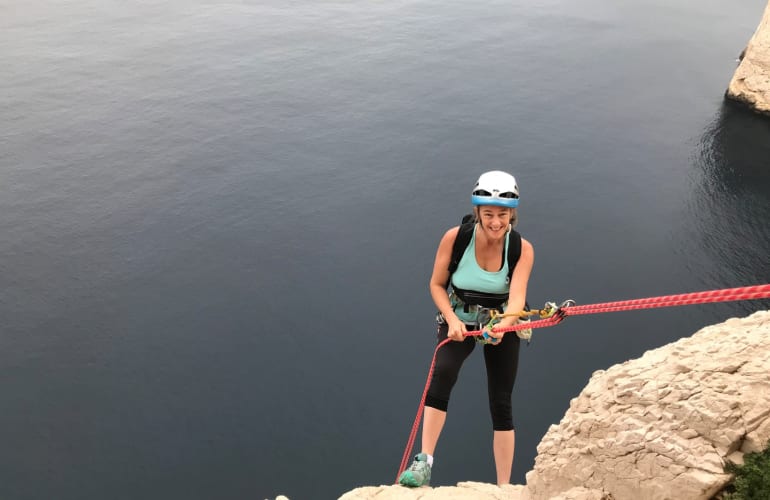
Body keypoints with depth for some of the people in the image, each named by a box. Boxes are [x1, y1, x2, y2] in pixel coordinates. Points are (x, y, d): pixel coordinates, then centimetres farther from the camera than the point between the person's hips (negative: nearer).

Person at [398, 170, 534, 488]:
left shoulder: (522, 249, -18)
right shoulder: (455, 238, -19)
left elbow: (517, 298, -29)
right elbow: (437, 285, -8)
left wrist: (502, 326, -50)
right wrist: (452, 320, -24)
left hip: (502, 325, 1)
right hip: (459, 321, -1)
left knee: (501, 403, 3)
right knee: (443, 371, -31)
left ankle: (504, 487, 18)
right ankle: (424, 462, -27)